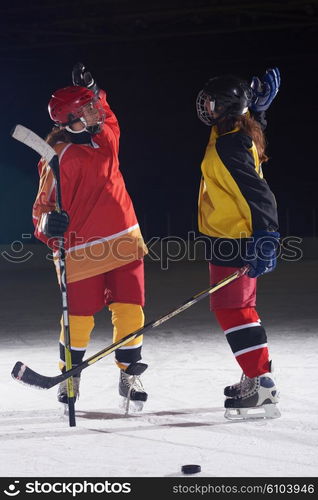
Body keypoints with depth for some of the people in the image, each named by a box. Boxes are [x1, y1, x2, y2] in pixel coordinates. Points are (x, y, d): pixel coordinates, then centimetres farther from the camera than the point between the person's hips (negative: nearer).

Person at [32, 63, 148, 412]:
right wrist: (49, 223, -32)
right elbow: (44, 206, -9)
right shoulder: (59, 159, -13)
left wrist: (89, 87, 17)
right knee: (79, 318, 0)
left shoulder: (106, 136, 9)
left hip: (124, 242, 6)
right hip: (83, 249, -6)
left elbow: (106, 117, 33)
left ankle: (129, 376, 17)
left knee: (130, 312, 2)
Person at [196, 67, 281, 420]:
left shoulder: (228, 146, -22)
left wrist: (265, 240, -31)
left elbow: (257, 195, -28)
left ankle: (262, 388, -11)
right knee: (240, 308, 18)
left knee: (231, 308, -9)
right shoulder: (241, 131, 6)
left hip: (232, 241, -10)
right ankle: (258, 378, 26)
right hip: (234, 236, 10)